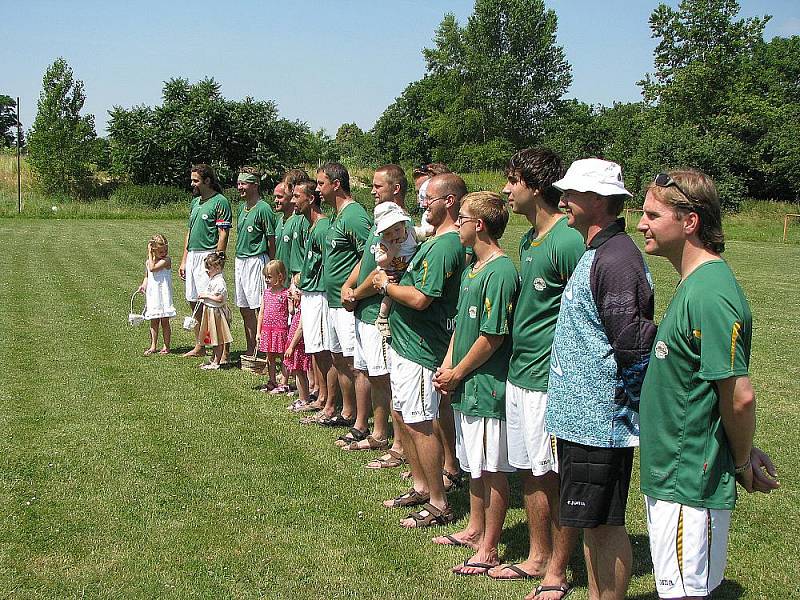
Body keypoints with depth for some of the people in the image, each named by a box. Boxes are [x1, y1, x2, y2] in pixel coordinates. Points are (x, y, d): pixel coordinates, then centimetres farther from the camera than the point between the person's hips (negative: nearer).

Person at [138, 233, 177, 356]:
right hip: (152, 295, 5)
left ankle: (166, 346, 11)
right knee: (153, 322, 10)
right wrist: (143, 285, 2)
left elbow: (152, 268, -23)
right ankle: (153, 346, 16)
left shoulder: (166, 260, -11)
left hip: (163, 295, -5)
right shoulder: (148, 262, 9)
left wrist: (150, 255, -14)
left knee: (165, 322, 2)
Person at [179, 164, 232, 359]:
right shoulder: (195, 202, 17)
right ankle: (199, 346, 20)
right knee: (193, 302, 11)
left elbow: (223, 235, -13)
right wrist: (184, 260, 18)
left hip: (208, 257, -9)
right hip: (192, 256, 9)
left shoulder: (220, 202, -8)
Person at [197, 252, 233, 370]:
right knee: (213, 338, 17)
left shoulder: (219, 281, -20)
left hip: (216, 312, -10)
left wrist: (206, 295, -20)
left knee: (218, 339, -2)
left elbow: (219, 298, -26)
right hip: (210, 311, 10)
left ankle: (216, 362, 3)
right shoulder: (212, 280, 12)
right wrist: (203, 295, 9)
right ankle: (213, 359, 25)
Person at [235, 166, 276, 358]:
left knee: (258, 309, -7)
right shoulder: (243, 208, 14)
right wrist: (238, 261, 17)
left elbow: (271, 241, -12)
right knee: (245, 310, 13)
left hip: (256, 261, -9)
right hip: (240, 261, 9)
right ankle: (250, 352, 23)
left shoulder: (263, 209, -12)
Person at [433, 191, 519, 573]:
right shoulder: (473, 268, 11)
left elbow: (492, 336, -20)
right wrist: (447, 366, 6)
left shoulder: (500, 272, -18)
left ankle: (489, 550, 12)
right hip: (465, 385, 9)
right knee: (474, 465, 20)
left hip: (487, 386, -9)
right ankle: (475, 528, 35)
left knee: (492, 469, 2)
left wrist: (457, 373, -11)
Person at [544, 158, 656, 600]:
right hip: (583, 416, 10)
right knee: (593, 523, 19)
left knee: (604, 525, 1)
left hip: (601, 420, -10)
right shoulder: (596, 253, 13)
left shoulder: (616, 260, -20)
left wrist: (624, 397, -11)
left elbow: (635, 345, -24)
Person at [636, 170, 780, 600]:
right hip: (670, 475, 10)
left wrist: (742, 464, -9)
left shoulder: (710, 295, -23)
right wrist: (743, 453, 16)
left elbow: (740, 395, -23)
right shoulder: (694, 284, 9)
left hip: (690, 484, -10)